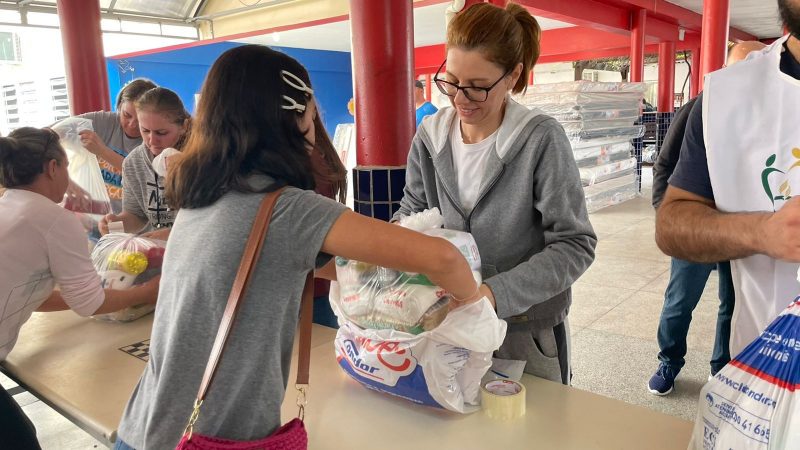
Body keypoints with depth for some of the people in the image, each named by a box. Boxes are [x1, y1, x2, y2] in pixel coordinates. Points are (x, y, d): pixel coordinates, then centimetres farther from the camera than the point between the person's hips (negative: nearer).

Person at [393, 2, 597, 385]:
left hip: (528, 330, -3)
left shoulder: (540, 139, -18)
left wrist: (496, 292, -29)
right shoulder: (429, 137, -4)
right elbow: (412, 211, 7)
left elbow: (575, 245, -18)